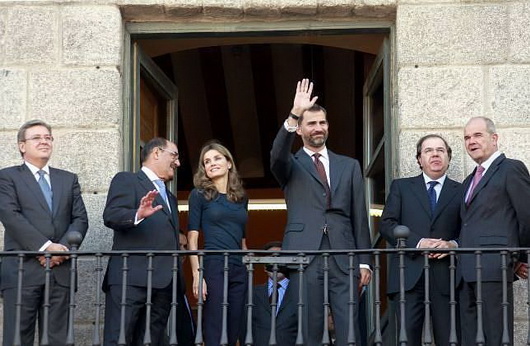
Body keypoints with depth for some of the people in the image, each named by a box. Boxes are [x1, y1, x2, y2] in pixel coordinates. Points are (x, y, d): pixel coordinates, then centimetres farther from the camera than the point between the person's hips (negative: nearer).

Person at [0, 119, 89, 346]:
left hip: (60, 269, 4)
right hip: (22, 270, -4)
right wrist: (45, 246, -15)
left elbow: (80, 219, 10)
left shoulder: (69, 180, 20)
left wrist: (64, 247, -9)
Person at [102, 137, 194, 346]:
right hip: (131, 279, -7)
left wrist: (179, 285, 19)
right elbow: (110, 216, -9)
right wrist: (138, 215, -29)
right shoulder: (126, 180, 7)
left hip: (163, 283, 7)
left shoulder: (170, 198, 30)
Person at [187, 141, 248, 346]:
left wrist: (250, 270, 11)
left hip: (239, 270, 5)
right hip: (213, 267, -5)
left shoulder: (241, 197, 17)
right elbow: (192, 238, -2)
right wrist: (196, 275, -12)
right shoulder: (199, 195, 3)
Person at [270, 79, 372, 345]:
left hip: (343, 258, 2)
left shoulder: (349, 166, 18)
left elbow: (359, 216, 14)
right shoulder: (291, 166, 12)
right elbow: (277, 155, -13)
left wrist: (364, 261, 6)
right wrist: (294, 115, -26)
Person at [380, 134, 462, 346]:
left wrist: (453, 245, -11)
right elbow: (387, 225, 5)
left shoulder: (460, 191, 14)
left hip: (446, 276, 0)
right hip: (408, 275, 0)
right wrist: (417, 243, -9)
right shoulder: (401, 187, 15)